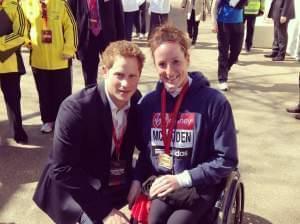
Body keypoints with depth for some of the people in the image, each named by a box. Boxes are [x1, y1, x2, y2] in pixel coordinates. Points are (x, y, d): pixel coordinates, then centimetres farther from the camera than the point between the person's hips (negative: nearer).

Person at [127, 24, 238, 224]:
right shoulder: (148, 102, 2)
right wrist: (138, 180, -3)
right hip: (162, 185, 3)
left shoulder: (214, 102, -12)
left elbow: (226, 160, -10)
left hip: (199, 187, -3)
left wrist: (182, 179, -17)